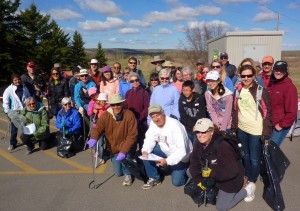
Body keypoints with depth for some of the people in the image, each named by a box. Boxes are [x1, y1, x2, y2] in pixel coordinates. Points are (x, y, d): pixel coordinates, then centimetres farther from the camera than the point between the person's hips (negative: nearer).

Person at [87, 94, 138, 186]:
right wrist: (93, 139, -38)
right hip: (113, 148, 3)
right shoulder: (105, 115, -14)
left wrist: (123, 151, -31)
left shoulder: (129, 115, -23)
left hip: (126, 146, -3)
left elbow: (132, 135, -24)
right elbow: (97, 128, -14)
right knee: (118, 173, 11)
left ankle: (127, 174, -3)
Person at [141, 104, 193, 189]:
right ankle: (154, 178, 1)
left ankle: (185, 168, 22)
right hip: (165, 150, 5)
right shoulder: (153, 124, -13)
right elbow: (150, 139, -6)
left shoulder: (175, 126, -33)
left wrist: (167, 161, -41)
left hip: (180, 156, -5)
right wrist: (145, 151, -26)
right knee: (147, 153, -16)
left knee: (177, 182, -9)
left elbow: (182, 150, -34)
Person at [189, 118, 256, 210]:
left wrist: (212, 172, -40)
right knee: (190, 171, -1)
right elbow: (194, 161, -8)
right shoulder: (198, 143, -15)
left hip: (230, 179, -7)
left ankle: (247, 191, 19)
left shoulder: (221, 146, -38)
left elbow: (232, 171, -36)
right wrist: (198, 179, -15)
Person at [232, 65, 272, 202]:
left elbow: (267, 112, -10)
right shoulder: (238, 90, 3)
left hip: (256, 130, -5)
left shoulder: (261, 91, -12)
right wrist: (233, 127, 7)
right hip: (241, 129, 5)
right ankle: (248, 177, 39)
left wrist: (266, 132, -13)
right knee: (246, 156, 19)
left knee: (254, 159, 3)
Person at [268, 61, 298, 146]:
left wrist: (282, 125, -14)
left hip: (281, 125, -7)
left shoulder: (289, 87, -13)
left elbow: (292, 110, -17)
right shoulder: (271, 84, 8)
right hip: (269, 124, 7)